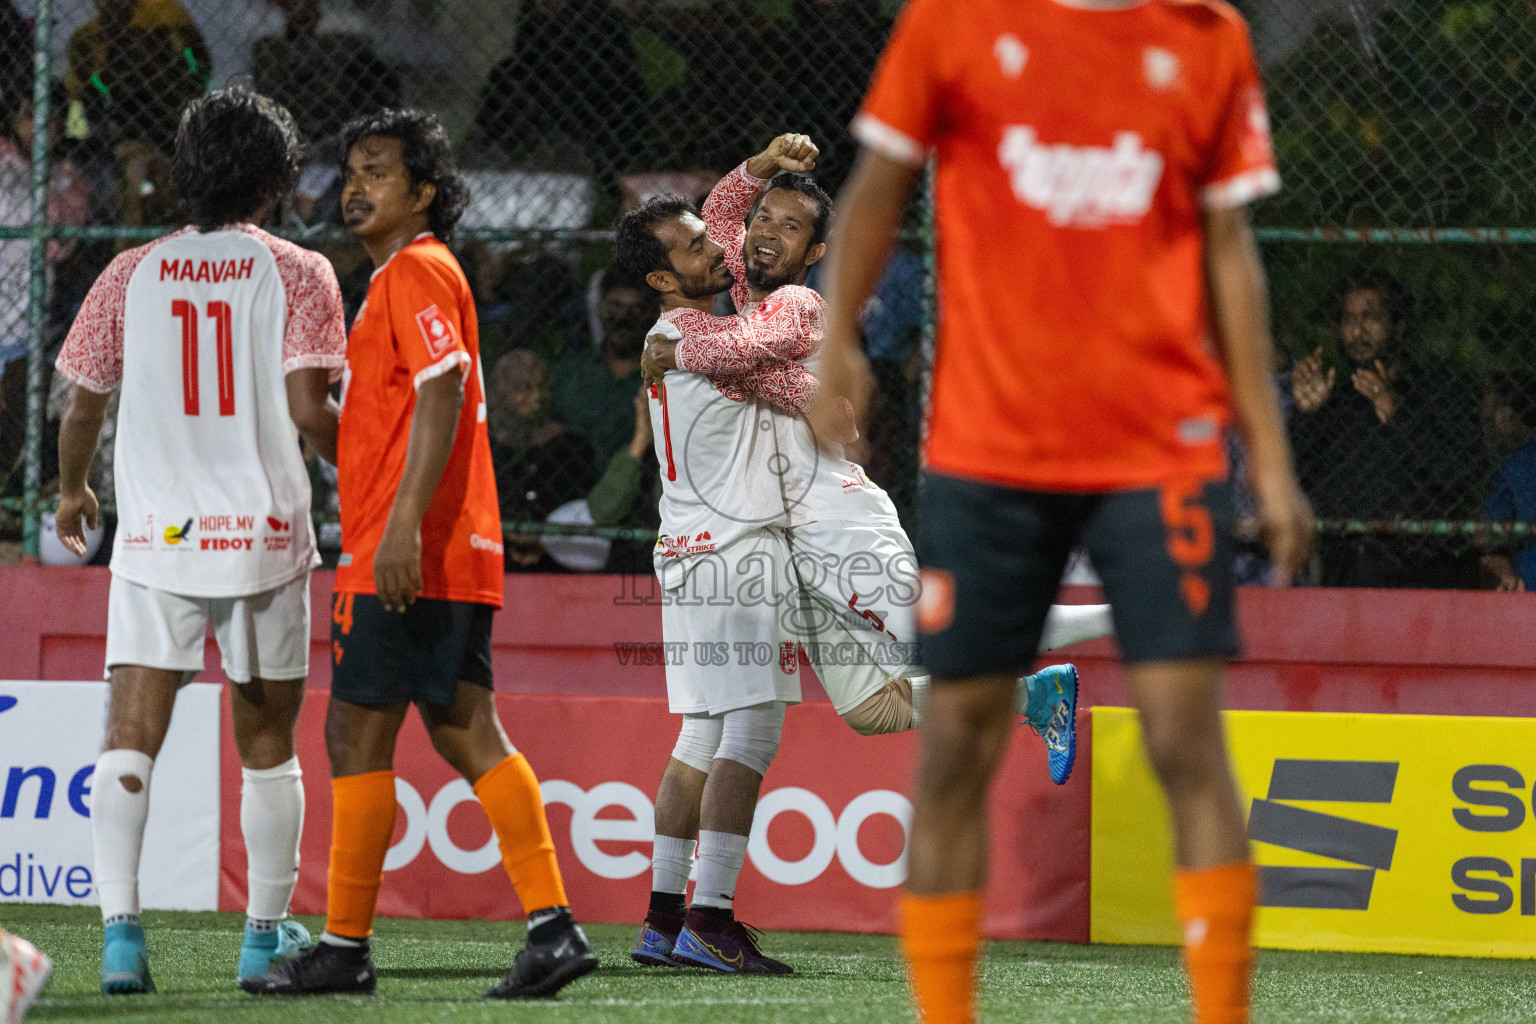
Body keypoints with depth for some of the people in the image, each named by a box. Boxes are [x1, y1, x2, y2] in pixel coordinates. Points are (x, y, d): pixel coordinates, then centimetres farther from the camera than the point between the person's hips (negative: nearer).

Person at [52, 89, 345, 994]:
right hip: (265, 539, -1)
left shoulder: (132, 275, 4)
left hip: (154, 538, 1)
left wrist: (71, 492, 25)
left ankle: (121, 928, -16)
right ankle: (269, 934, 19)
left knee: (130, 739, -2)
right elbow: (309, 409, -12)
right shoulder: (297, 275, -3)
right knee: (269, 744, 12)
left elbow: (83, 404, 7)